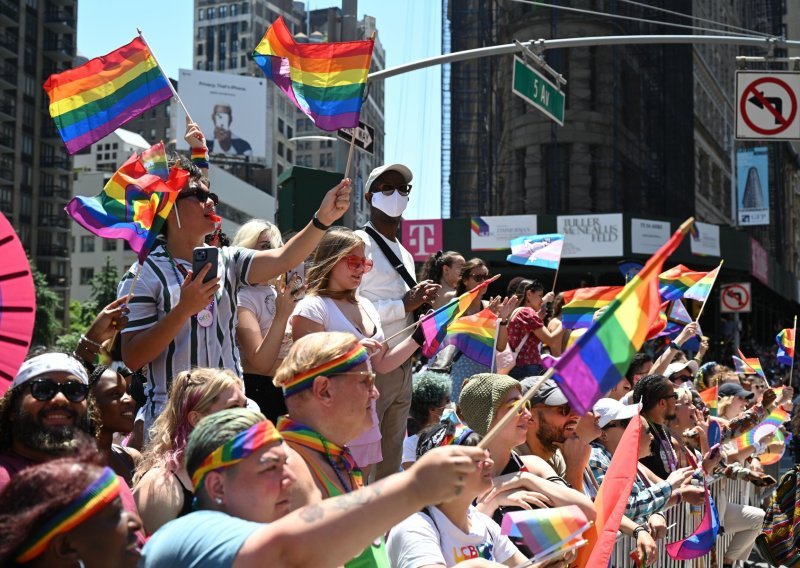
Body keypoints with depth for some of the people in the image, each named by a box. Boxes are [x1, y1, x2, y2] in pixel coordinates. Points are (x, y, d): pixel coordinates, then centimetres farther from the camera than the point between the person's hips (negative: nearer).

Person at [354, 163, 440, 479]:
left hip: (402, 368, 9)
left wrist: (424, 301, 9)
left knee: (391, 462, 12)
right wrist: (405, 304, -18)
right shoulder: (360, 243, -7)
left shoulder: (405, 254, 21)